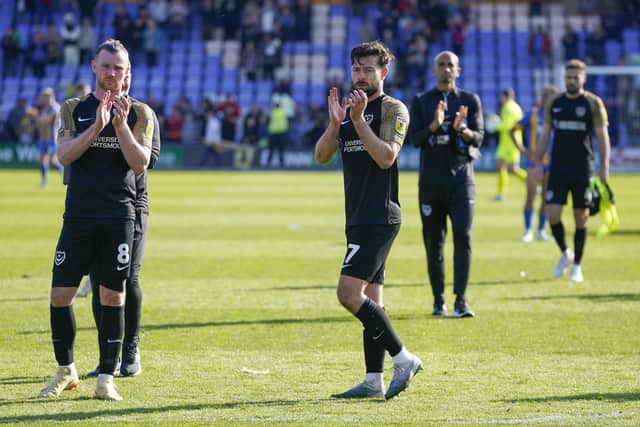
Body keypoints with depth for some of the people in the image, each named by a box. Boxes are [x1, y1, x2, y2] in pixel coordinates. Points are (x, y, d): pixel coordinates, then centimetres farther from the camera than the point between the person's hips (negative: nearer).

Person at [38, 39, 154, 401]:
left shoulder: (139, 113, 6)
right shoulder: (75, 109, 9)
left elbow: (141, 164, -4)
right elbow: (64, 154, -5)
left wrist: (121, 125, -16)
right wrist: (97, 125, -16)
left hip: (119, 217, -1)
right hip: (79, 215, 1)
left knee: (113, 296, 0)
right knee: (61, 294, -1)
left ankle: (106, 378, 6)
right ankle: (66, 371, 16)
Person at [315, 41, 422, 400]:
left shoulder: (393, 109, -7)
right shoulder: (349, 108, 16)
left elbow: (386, 156, -20)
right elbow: (322, 156, 7)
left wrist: (358, 119, -22)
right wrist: (335, 122, -10)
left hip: (379, 218, -8)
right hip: (359, 218, 8)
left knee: (349, 293, -15)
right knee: (370, 299, 8)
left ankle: (403, 358, -9)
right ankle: (374, 381, 9)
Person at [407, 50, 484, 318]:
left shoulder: (470, 101, 7)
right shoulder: (421, 102, 7)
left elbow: (479, 137, -2)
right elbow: (413, 138, -3)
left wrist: (462, 130, -23)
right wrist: (434, 125, -21)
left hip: (461, 178, -1)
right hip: (431, 180, 1)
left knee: (463, 236, -13)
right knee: (434, 242, 3)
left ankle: (461, 300, -14)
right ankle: (439, 301, 11)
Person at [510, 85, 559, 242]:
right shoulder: (533, 114, 0)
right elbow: (513, 131, 8)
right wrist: (521, 149, 0)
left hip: (552, 163, 2)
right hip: (534, 161, -2)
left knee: (546, 198, 5)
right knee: (531, 195, -12)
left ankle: (541, 230, 15)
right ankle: (528, 230, -4)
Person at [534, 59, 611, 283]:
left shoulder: (593, 103, -2)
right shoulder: (555, 103, 8)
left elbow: (602, 136, -4)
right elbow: (545, 134, 12)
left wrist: (604, 167, -11)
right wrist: (538, 162, 5)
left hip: (582, 169, -2)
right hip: (558, 168, 2)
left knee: (581, 218, 2)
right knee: (552, 214, -9)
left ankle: (576, 266, 12)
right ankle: (565, 253, 15)